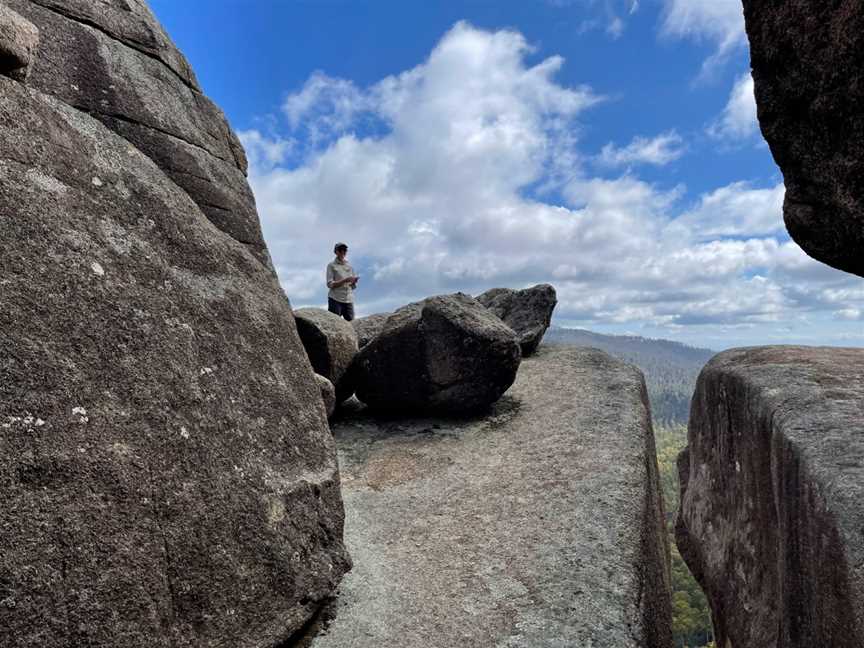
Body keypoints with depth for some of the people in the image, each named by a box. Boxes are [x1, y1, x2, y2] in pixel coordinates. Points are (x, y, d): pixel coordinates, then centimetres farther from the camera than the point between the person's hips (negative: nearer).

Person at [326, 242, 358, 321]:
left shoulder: (349, 266, 15)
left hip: (349, 300, 4)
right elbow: (330, 284, -7)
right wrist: (345, 280, -17)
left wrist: (354, 282, -9)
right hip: (335, 299, -4)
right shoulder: (331, 265, 3)